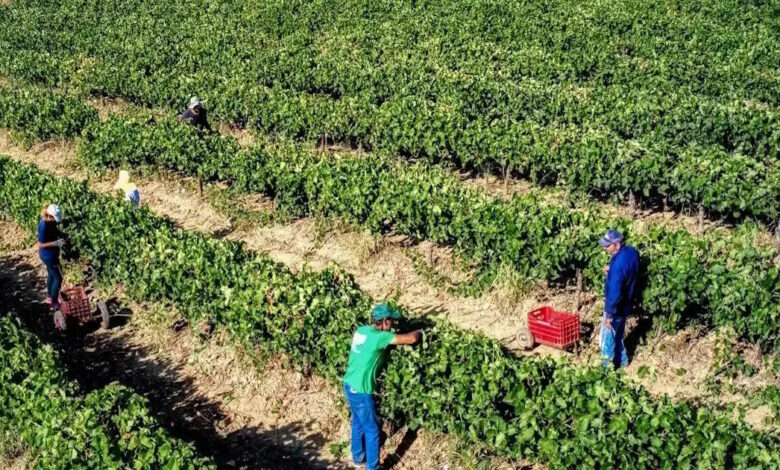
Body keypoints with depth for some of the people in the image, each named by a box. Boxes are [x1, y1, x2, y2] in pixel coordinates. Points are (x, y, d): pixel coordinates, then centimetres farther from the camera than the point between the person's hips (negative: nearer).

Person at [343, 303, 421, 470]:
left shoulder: (362, 330, 2)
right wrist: (420, 332, -2)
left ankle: (358, 456, 42)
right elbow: (411, 339, -22)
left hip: (350, 386, 9)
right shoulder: (379, 337, -22)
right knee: (372, 430, 7)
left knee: (358, 423, 26)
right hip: (360, 391, -8)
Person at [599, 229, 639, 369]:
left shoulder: (617, 265, -34)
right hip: (626, 303, 9)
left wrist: (609, 314, -22)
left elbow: (614, 293, -31)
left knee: (607, 339, 10)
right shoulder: (632, 252, -8)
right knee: (617, 334, 28)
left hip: (616, 307, -9)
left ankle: (607, 367, 24)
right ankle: (622, 360, 44)